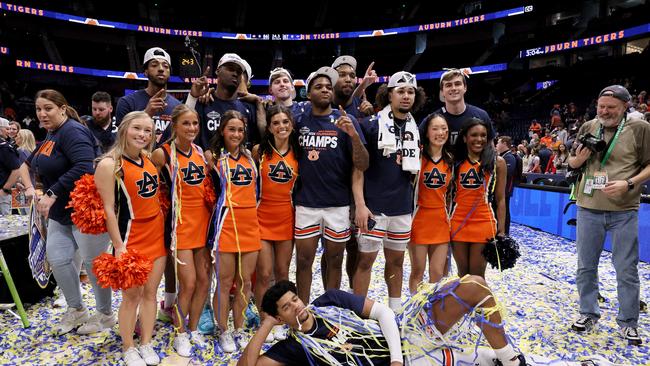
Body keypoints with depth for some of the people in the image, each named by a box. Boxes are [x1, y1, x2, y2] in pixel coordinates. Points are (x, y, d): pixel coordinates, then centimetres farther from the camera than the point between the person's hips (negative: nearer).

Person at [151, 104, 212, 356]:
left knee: (204, 281, 10)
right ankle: (180, 334, 21)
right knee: (189, 284, -2)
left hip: (203, 222, 6)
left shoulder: (200, 152, 7)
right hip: (180, 225, -5)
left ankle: (193, 329, 30)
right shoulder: (163, 153, -11)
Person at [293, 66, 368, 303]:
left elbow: (362, 165, -7)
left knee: (334, 261, 13)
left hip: (338, 204, -1)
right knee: (304, 260, 8)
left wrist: (354, 135, -23)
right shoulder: (299, 121, 4)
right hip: (306, 203, 1)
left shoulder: (345, 121, -2)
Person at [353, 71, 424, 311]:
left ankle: (395, 309, 31)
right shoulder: (371, 125, -5)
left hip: (403, 208, 5)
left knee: (396, 259, 15)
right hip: (374, 207, -5)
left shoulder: (415, 129, 11)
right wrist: (360, 204, -16)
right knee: (366, 259, 0)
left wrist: (413, 201, 14)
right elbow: (358, 167, -9)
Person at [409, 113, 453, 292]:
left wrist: (450, 217, 14)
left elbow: (449, 192, 15)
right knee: (418, 272, 6)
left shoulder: (450, 159, 6)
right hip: (419, 218, -4)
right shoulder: (418, 155, -8)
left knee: (438, 274, 7)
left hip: (441, 221, 4)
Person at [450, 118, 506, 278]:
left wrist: (501, 230, -3)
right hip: (458, 223, 2)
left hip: (484, 224, -2)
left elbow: (500, 200, 2)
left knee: (477, 276, 4)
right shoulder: (455, 161, 6)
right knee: (462, 274, 12)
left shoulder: (497, 162, 1)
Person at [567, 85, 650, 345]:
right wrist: (580, 157, -7)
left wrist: (629, 183, -16)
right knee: (586, 266, 11)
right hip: (588, 208, 3)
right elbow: (572, 164, 14)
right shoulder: (588, 127, 6)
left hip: (624, 211, -3)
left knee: (626, 270, 6)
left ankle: (628, 322, 23)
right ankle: (588, 313, 27)